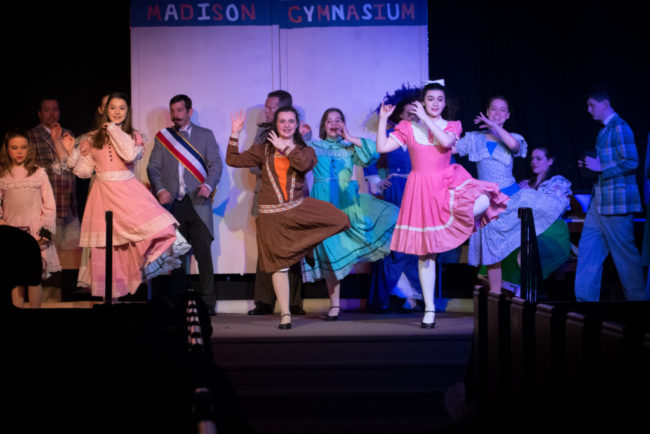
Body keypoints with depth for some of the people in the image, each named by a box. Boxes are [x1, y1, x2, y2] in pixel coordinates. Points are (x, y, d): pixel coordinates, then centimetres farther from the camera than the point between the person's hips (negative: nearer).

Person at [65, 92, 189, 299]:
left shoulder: (133, 136, 7)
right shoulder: (93, 138, 10)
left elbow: (130, 155, -16)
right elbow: (84, 171, 10)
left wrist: (114, 129, -8)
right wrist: (72, 151, -2)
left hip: (128, 189, -1)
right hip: (104, 193, 1)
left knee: (148, 217, -32)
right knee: (106, 243, 2)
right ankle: (110, 292, 11)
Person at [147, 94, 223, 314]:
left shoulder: (205, 135, 12)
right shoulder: (162, 137, 15)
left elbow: (215, 164, 4)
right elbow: (153, 167, 9)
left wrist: (209, 184, -15)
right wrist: (160, 189, -9)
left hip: (197, 202, -1)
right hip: (172, 203, 1)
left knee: (203, 252, -7)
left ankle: (207, 302, -3)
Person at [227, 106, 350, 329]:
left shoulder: (304, 150, 9)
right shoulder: (263, 150, 10)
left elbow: (305, 163, -15)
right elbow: (233, 160, 3)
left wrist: (285, 147, -6)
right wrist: (235, 134, -4)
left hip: (300, 210, 0)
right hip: (272, 215, 0)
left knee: (338, 220, -18)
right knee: (279, 263, 0)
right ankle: (285, 314, 8)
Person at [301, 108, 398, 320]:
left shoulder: (349, 148, 14)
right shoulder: (314, 146, 14)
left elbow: (374, 152, -3)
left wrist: (350, 138, -1)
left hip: (348, 200, 1)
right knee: (329, 248, -4)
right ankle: (335, 304, 1)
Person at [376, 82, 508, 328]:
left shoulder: (452, 126, 8)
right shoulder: (408, 128, 7)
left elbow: (446, 142, -16)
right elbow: (382, 147, -1)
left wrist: (425, 118, -11)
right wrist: (383, 118, -2)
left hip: (448, 183, 0)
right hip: (422, 190, 0)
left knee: (484, 202, -33)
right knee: (425, 251, 1)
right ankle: (429, 310, 8)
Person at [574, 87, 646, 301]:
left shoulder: (619, 127, -11)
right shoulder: (604, 130, 18)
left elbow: (631, 162, -17)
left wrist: (601, 167, -17)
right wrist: (591, 165, 12)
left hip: (616, 202, -10)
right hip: (599, 202, 10)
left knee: (624, 252, -3)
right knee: (588, 248, 7)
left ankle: (637, 297, 7)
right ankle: (585, 298, 11)